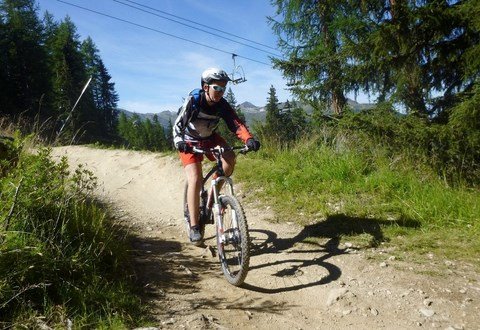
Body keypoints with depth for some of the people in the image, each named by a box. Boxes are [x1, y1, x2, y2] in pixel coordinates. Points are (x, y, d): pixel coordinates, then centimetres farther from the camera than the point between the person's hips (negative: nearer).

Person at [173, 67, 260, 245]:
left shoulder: (223, 104, -17)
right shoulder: (192, 101, -24)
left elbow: (236, 123, -27)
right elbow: (178, 125, -29)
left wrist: (249, 139, -46)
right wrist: (179, 141, -50)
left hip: (210, 138, 4)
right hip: (190, 142, -3)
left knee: (230, 158, -25)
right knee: (195, 179, -22)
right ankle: (194, 226, -14)